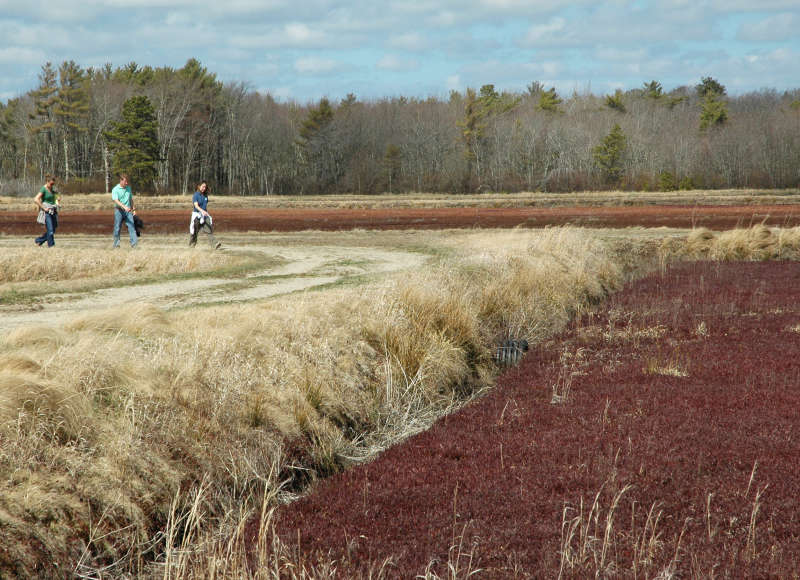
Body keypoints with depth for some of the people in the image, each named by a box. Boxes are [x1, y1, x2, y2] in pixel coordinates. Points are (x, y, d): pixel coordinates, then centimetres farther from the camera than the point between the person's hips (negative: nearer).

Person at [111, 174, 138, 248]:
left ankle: (134, 243, -14)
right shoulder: (115, 190, -9)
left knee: (131, 226, -9)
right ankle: (116, 244, 15)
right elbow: (116, 200, -22)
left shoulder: (128, 188, 10)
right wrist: (124, 207, -35)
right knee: (117, 228, 2)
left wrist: (133, 209, 19)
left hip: (128, 211, 4)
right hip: (119, 210, -4)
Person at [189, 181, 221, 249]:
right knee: (194, 231, 4)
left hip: (205, 215, 4)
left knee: (209, 230, -9)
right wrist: (202, 211, -38)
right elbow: (196, 205, -23)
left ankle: (215, 244, -19)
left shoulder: (205, 195, 10)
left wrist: (207, 213, 26)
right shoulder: (196, 195, -9)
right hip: (197, 214, -4)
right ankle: (191, 245, 21)